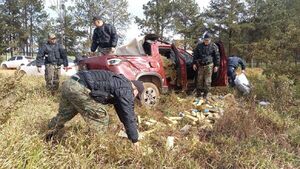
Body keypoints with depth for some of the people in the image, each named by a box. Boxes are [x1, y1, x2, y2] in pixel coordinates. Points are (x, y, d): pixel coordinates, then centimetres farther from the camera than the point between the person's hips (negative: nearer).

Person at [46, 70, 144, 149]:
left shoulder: (119, 83, 26)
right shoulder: (126, 90, -2)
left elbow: (122, 110, 37)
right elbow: (129, 116, -4)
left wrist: (128, 128, 45)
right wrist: (135, 140, 5)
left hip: (69, 84, 10)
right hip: (79, 88, -10)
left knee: (62, 115, 26)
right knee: (101, 118, -1)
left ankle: (47, 140, 44)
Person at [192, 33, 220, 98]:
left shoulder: (214, 46, -2)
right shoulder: (199, 45, 5)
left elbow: (217, 56, 2)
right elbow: (195, 55, 10)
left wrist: (216, 65, -1)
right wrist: (194, 63, 5)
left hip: (209, 65, -3)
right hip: (200, 65, 3)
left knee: (207, 80, -1)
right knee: (199, 79, 8)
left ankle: (205, 93, 10)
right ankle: (199, 92, 19)